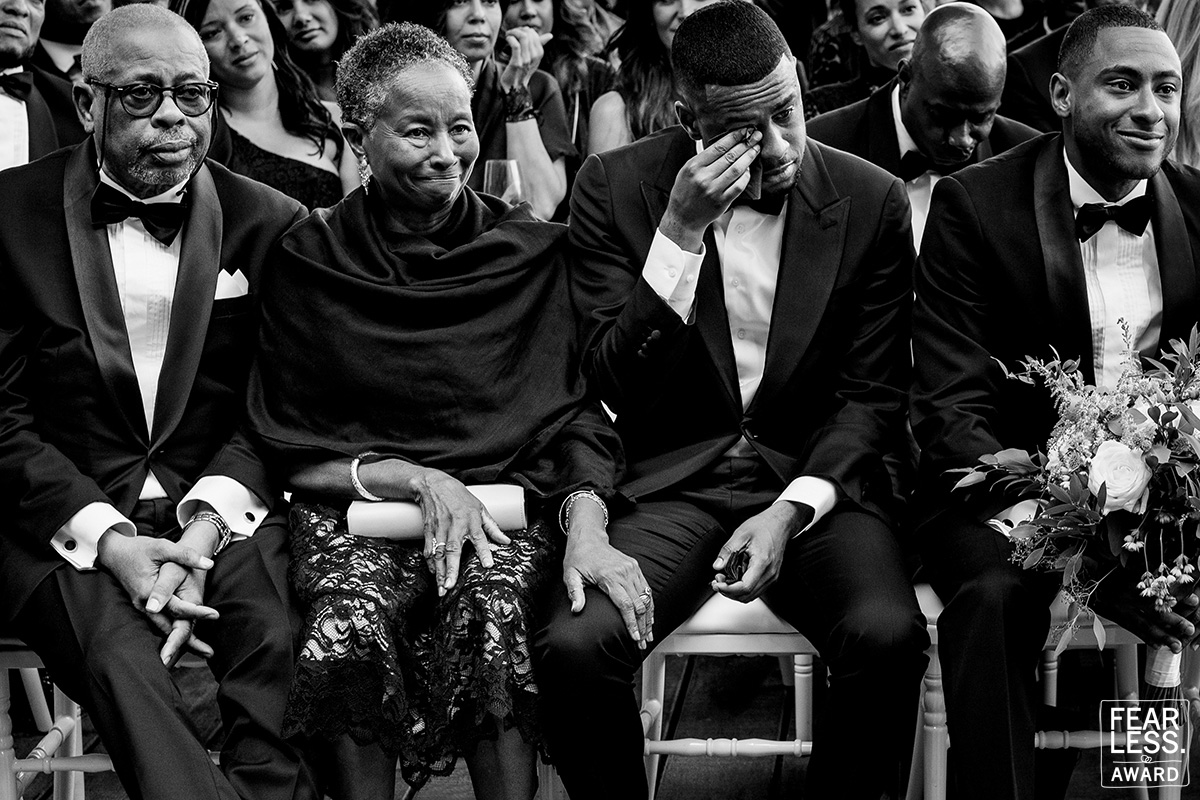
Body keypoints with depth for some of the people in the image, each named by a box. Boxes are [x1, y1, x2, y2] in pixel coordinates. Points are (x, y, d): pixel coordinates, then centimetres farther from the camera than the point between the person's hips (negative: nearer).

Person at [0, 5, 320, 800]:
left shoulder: (268, 222, 7)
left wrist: (202, 531, -14)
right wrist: (108, 540, -16)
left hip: (219, 512, 2)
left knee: (279, 629, -29)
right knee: (118, 646, -32)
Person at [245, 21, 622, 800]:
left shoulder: (532, 251, 9)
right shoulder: (311, 260, 6)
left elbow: (577, 421, 7)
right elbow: (292, 455, 5)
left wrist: (588, 531, -14)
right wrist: (416, 479, -11)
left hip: (505, 506, 1)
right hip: (355, 511, 0)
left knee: (490, 611, -34)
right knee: (351, 630, -33)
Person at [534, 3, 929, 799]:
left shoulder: (872, 201, 1)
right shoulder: (615, 187, -1)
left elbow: (871, 394, 3)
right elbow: (608, 382, -6)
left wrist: (794, 509, -13)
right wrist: (681, 233, -17)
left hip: (816, 475, 0)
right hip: (673, 480, 0)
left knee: (888, 637, -30)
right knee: (574, 643, -28)